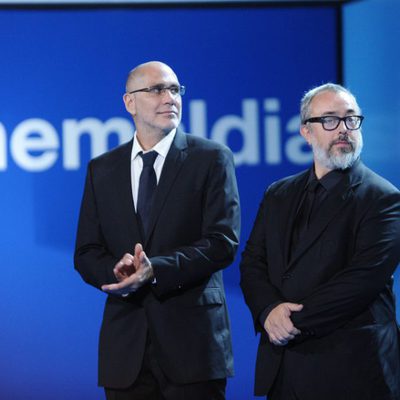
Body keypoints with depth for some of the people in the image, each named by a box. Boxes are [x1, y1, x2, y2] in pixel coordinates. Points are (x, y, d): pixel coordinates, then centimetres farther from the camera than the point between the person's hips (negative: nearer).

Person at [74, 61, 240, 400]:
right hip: (125, 345, 3)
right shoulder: (102, 169, 12)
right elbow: (87, 254, 8)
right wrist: (119, 271, -14)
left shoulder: (212, 158, 1)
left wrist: (156, 270, -20)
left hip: (192, 339, -3)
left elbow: (223, 242, -8)